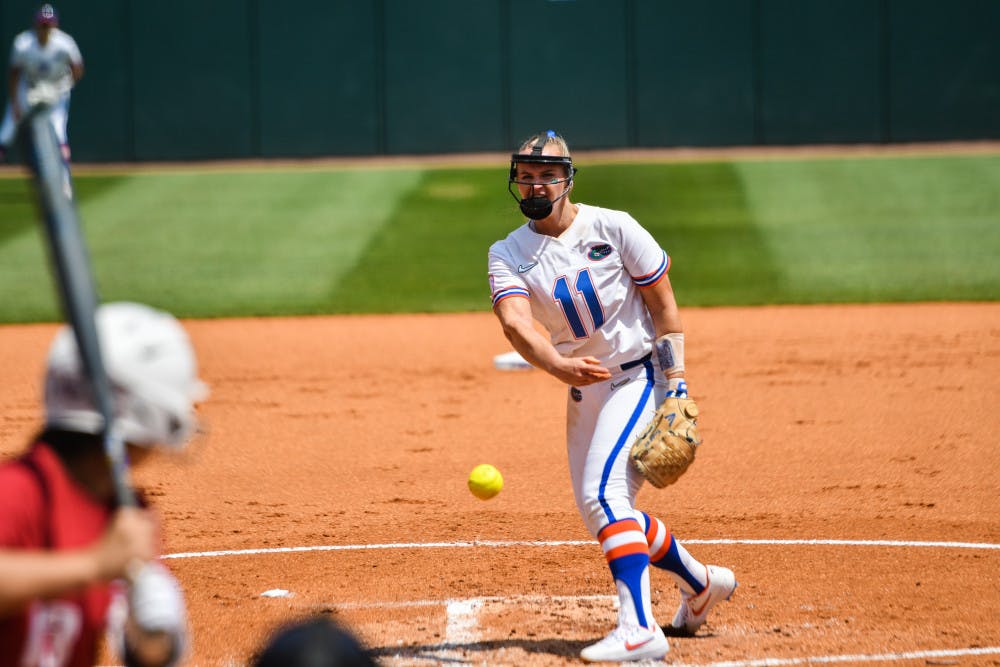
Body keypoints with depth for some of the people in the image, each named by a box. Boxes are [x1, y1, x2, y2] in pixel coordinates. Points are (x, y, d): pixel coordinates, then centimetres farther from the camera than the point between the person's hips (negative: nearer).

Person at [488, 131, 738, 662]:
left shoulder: (612, 228, -10)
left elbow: (664, 305, -6)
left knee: (603, 492, -23)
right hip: (584, 391, 6)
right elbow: (514, 321, -22)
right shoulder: (508, 254, -2)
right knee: (599, 508, 12)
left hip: (639, 375, -6)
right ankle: (701, 583, 34)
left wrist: (677, 387, -14)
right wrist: (556, 365, -43)